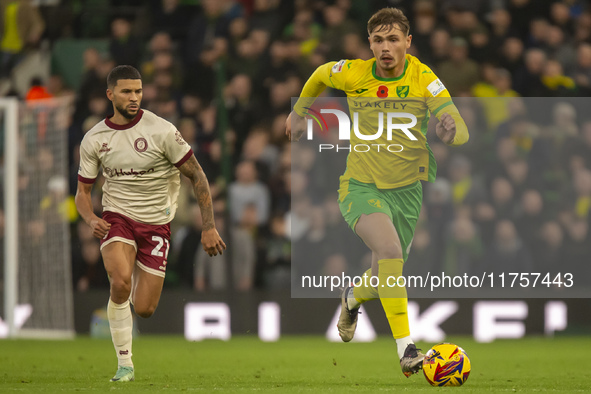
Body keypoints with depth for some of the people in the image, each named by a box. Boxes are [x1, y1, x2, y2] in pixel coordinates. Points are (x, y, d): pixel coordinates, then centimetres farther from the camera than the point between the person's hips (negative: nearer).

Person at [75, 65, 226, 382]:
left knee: (144, 309, -4)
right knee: (120, 282, -30)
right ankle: (124, 365, -15)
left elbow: (196, 175, -5)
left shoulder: (161, 131, -11)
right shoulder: (94, 139, -2)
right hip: (116, 218, 0)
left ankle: (140, 283, 36)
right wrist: (91, 220, -14)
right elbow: (83, 191, 8)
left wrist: (209, 227, -9)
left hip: (155, 224, 0)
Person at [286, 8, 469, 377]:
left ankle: (353, 295, 51)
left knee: (385, 282, 13)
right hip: (362, 186, -2)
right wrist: (300, 112, 21)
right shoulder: (353, 74, -12)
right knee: (390, 249, -30)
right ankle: (406, 347, -28)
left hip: (407, 190, 2)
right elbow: (320, 75, 11)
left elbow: (459, 131, -22)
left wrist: (451, 130, -44)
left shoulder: (424, 79, -14)